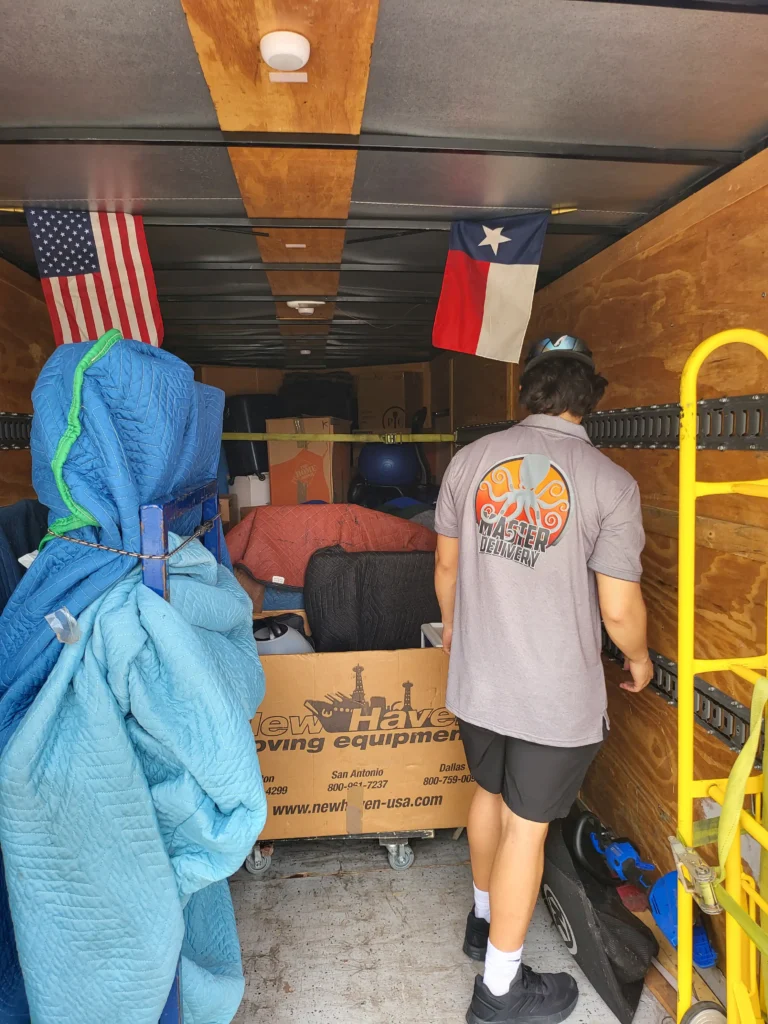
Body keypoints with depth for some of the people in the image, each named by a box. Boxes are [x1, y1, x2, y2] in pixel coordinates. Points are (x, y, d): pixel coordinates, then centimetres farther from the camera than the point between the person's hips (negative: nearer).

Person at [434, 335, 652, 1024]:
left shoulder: (472, 458, -5)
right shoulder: (610, 482, -15)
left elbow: (447, 565, 5)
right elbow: (619, 609, -14)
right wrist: (639, 659, 8)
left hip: (476, 679, 4)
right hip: (557, 696, -4)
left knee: (491, 793, 26)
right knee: (526, 826, 12)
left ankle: (484, 921, 51)